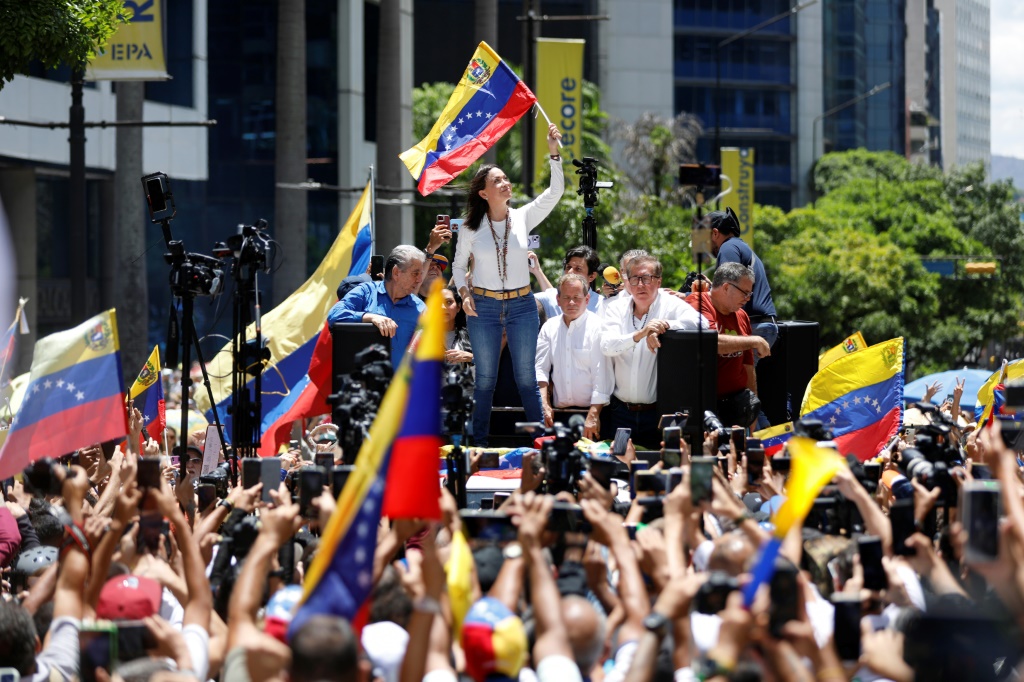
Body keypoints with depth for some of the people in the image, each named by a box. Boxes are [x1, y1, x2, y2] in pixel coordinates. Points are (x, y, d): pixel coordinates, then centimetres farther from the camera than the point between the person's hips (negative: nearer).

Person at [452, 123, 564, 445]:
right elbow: (459, 264, 10)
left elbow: (555, 192, -10)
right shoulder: (471, 228, -1)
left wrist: (554, 153, -19)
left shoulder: (523, 218, 0)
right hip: (483, 307, -1)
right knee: (485, 380, 5)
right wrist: (464, 293, -7)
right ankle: (479, 445, 12)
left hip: (522, 306, 1)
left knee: (527, 378, 4)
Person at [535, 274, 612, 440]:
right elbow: (540, 368, 8)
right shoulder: (550, 327, 12)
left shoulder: (598, 327, -4)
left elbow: (602, 376, -10)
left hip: (590, 409, -4)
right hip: (558, 413, 4)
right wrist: (544, 406, -5)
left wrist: (593, 415, -16)